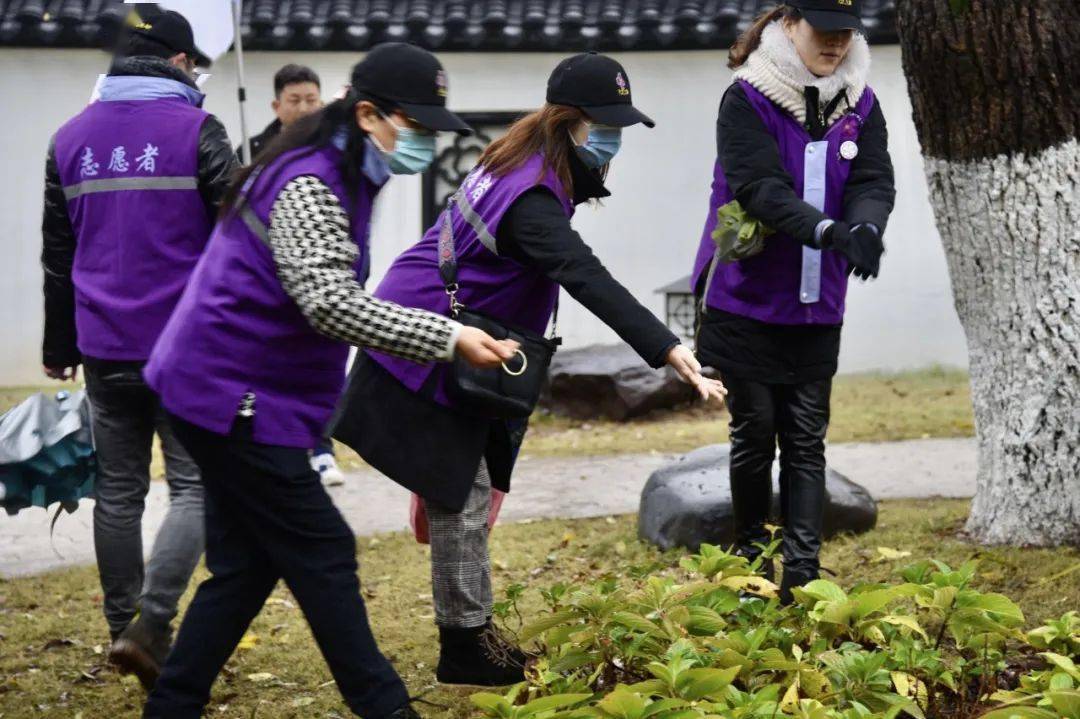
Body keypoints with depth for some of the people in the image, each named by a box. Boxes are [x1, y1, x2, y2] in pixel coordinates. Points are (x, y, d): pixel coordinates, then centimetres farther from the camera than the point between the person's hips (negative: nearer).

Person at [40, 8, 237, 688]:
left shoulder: (72, 139, 10)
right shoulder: (195, 129, -7)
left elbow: (57, 255, 17)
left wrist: (60, 347, 25)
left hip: (105, 350, 5)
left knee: (119, 490, 13)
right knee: (195, 485, -1)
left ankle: (126, 627, 18)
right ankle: (150, 626, -15)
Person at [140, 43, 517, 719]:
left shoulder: (342, 179, 13)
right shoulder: (309, 183, -20)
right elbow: (332, 303, -31)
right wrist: (449, 338, -35)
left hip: (229, 395, 10)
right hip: (232, 400, -10)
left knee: (247, 564, 11)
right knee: (322, 554, -4)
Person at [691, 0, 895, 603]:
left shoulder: (860, 104, 3)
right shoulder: (747, 99, -12)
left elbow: (874, 181, -7)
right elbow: (760, 188, -24)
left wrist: (867, 225, -31)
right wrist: (829, 230, -38)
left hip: (817, 306, 4)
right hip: (747, 300, -3)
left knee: (806, 440, 2)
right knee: (755, 433, 5)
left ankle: (803, 575, 0)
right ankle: (751, 560, 21)